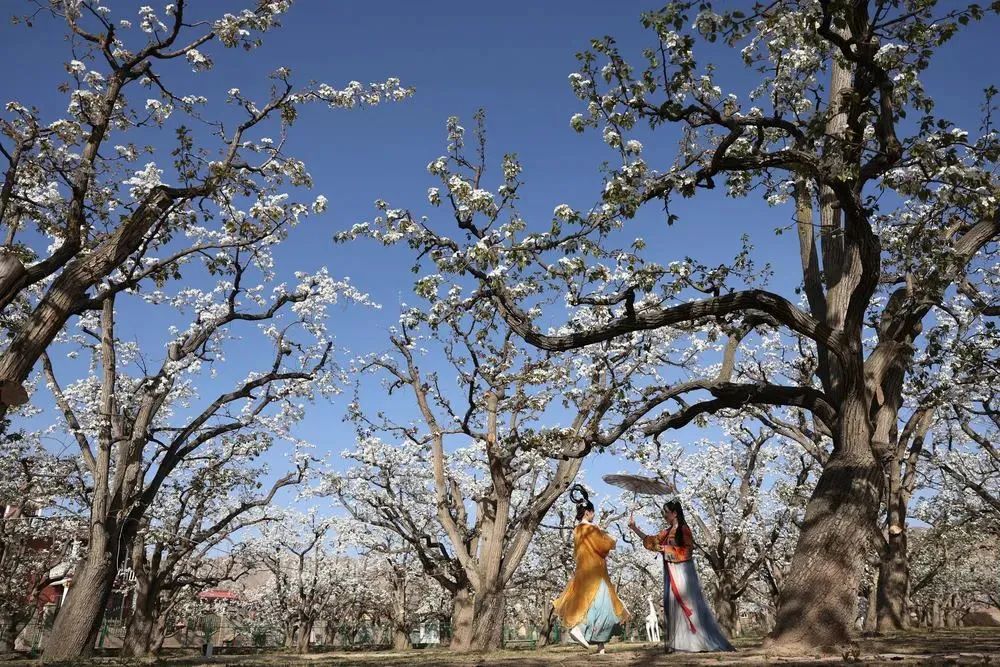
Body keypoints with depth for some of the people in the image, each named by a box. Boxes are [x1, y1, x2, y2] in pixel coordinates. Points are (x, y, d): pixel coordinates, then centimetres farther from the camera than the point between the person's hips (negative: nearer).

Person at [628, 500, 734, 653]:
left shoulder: (683, 529, -8)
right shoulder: (667, 532, 14)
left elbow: (686, 551, -15)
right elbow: (651, 540, 15)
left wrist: (665, 548, -14)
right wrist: (634, 528, 10)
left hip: (682, 572, -8)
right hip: (671, 573, 8)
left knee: (689, 605, -9)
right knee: (673, 606, 4)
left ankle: (703, 641, -5)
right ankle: (681, 642, 6)